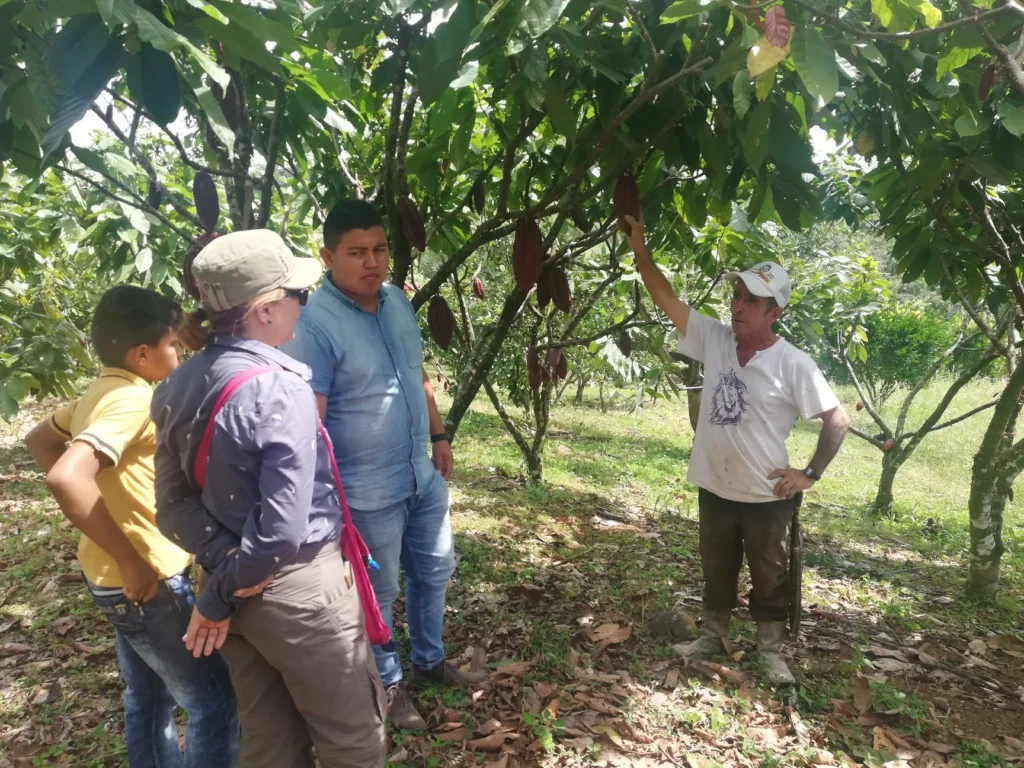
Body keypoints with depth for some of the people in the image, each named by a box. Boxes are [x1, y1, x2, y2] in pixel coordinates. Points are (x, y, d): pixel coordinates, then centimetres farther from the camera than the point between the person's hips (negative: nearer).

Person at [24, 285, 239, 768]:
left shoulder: (101, 392, 7)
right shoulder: (132, 399, -22)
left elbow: (39, 440, 23)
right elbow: (67, 477, -35)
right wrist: (131, 559, -28)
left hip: (116, 580, 9)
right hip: (147, 581, -9)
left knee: (148, 698, 22)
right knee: (213, 699, 3)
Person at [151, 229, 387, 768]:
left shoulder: (177, 388, 0)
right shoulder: (279, 388, -23)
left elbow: (174, 506, 1)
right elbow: (283, 530, -27)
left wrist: (225, 567, -9)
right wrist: (217, 600, -13)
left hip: (239, 590, 8)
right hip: (299, 589, -8)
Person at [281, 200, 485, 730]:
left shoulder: (398, 300, 2)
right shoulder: (315, 323, -22)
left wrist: (438, 435, 17)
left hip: (422, 474, 8)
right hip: (368, 491, -7)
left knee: (435, 570, 22)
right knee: (378, 592, 13)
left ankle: (429, 661, 46)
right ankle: (388, 684, 37)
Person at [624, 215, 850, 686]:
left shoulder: (793, 364, -15)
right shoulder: (713, 339, -5)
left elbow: (837, 419, -9)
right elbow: (665, 297, -7)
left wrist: (811, 474, -12)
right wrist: (639, 249, -17)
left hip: (767, 496, -3)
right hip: (715, 489, 4)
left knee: (770, 579, 15)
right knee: (716, 572, 22)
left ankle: (771, 651, 35)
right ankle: (712, 636, 42)